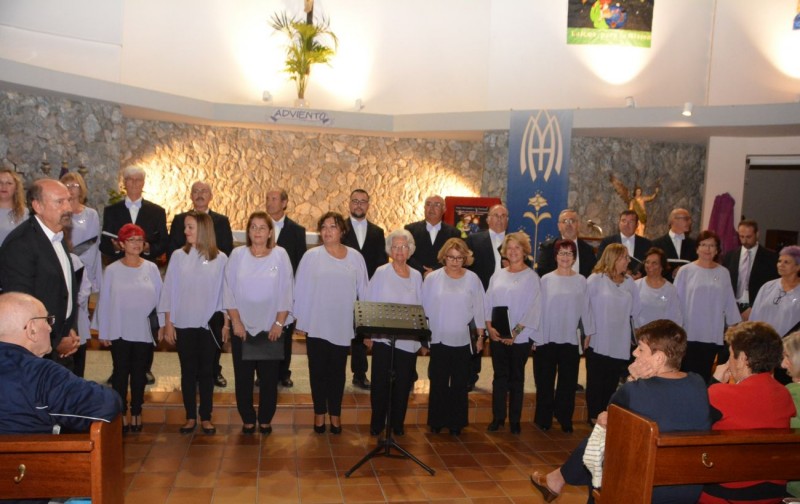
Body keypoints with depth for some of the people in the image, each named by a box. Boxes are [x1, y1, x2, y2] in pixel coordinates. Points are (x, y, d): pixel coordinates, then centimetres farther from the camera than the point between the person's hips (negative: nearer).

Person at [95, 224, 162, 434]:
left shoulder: (151, 268, -1)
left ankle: (136, 413, 21)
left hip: (144, 330, 1)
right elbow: (104, 301, 0)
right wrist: (103, 331, -1)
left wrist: (161, 325, 1)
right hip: (119, 331, -1)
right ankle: (121, 413, 18)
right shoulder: (112, 269, -3)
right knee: (121, 372, 7)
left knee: (139, 372, 10)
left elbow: (159, 297, 2)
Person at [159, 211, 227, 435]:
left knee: (206, 371, 7)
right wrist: (168, 323, 0)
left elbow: (224, 292, 1)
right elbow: (169, 290, 2)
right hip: (183, 324, 1)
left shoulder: (220, 259, -3)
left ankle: (206, 417, 19)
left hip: (209, 324, -1)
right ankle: (190, 417, 20)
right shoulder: (178, 256, 0)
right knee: (188, 371, 9)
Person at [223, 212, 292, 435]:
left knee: (269, 377, 5)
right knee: (243, 376, 6)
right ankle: (247, 419, 21)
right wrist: (236, 321, -5)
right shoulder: (237, 254, 0)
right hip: (242, 328, 1)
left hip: (271, 328, -1)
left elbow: (286, 292, -2)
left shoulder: (280, 255, -2)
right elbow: (229, 290, 1)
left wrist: (279, 323, -6)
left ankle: (265, 419, 21)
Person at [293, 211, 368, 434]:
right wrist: (301, 322, -2)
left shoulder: (355, 257, 1)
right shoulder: (312, 256, -4)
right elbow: (301, 290, -1)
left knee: (337, 372, 12)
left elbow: (363, 291, 4)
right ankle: (319, 412, 25)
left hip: (342, 327, 1)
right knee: (318, 371, 10)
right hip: (316, 325, -1)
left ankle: (335, 413, 26)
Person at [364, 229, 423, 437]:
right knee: (380, 382, 3)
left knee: (403, 383, 8)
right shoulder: (381, 273, -2)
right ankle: (377, 423, 17)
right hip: (383, 338, -2)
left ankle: (397, 423, 22)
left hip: (409, 340, 3)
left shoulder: (416, 276, 7)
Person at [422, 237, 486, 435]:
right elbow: (424, 307, 3)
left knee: (459, 384, 8)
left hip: (462, 341, 0)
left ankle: (456, 422, 19)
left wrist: (480, 336, 4)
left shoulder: (472, 279, 0)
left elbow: (479, 309, 4)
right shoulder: (432, 278, -1)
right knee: (438, 383, 7)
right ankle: (436, 421, 20)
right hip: (438, 339, 0)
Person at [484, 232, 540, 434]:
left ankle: (515, 420, 16)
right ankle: (498, 417, 18)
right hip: (497, 336, 3)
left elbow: (534, 308, -10)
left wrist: (516, 331, -16)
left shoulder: (531, 277, -4)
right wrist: (489, 326, -6)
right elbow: (488, 302, 8)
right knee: (499, 377, 9)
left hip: (520, 337, -3)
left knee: (516, 378, 7)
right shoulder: (497, 275, 10)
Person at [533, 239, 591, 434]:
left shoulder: (581, 281, 1)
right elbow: (539, 308, 1)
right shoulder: (546, 280, -1)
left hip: (571, 340, 1)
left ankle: (565, 419, 20)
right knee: (545, 382, 7)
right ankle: (543, 419, 19)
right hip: (547, 339, -1)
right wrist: (536, 337, -1)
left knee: (568, 383, 7)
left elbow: (585, 309, 5)